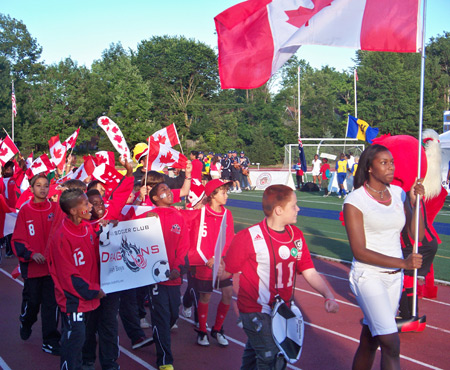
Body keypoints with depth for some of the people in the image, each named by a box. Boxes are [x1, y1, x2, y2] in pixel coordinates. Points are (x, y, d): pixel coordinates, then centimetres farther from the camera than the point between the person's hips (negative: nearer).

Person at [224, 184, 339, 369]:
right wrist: (215, 267, -27)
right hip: (255, 311, -6)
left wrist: (328, 296, -12)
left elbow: (309, 272, -1)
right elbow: (226, 271, -9)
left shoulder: (296, 234, 0)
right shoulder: (249, 237, -19)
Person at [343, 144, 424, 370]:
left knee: (369, 341, 14)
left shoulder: (398, 193, 7)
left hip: (394, 277, 6)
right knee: (391, 343, -15)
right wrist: (402, 263, -23)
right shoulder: (355, 201, -11)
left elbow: (416, 236, 4)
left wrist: (415, 202, -9)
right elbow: (359, 251, -16)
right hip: (368, 277, -6)